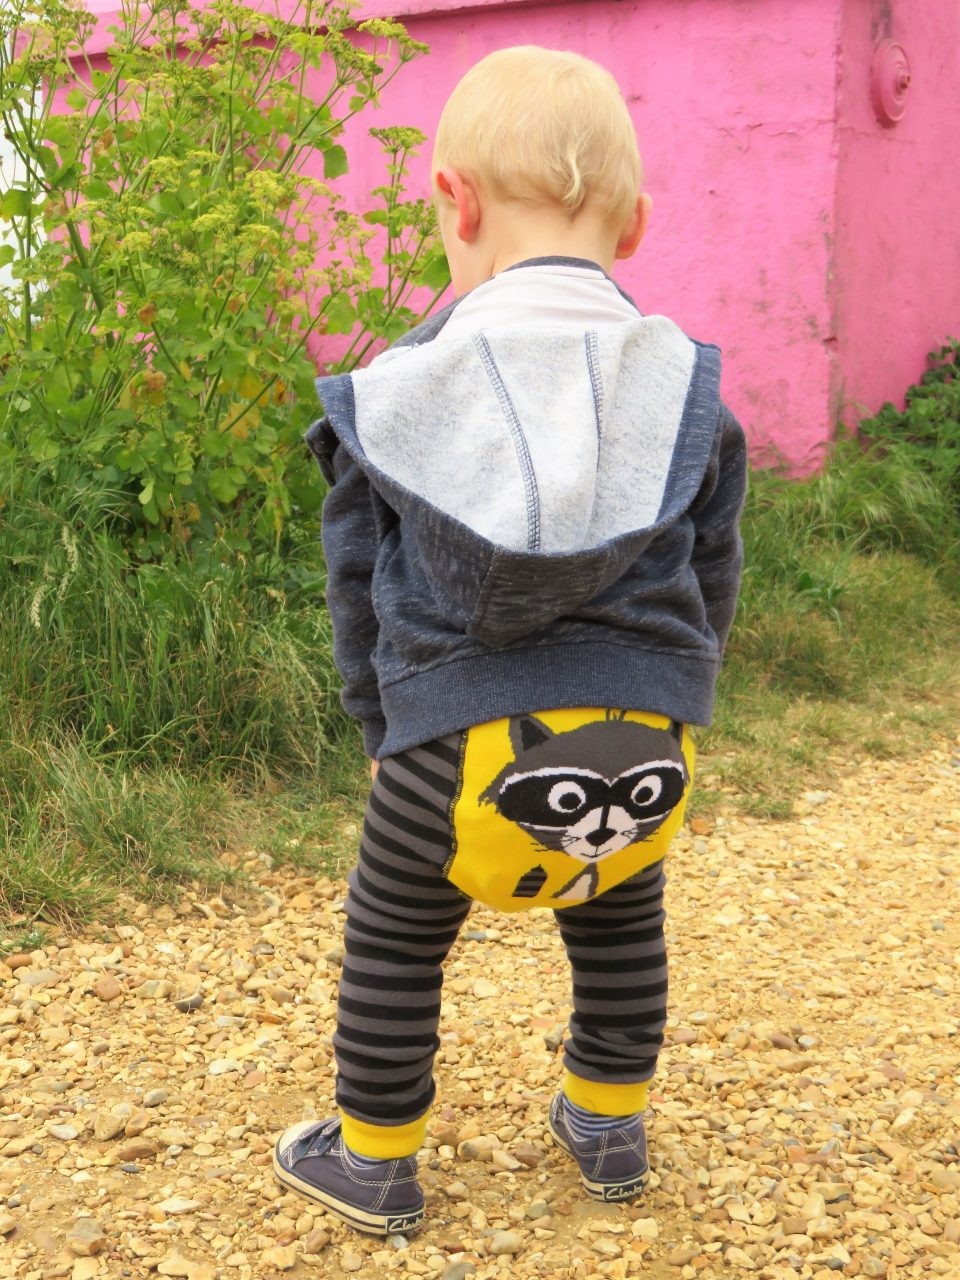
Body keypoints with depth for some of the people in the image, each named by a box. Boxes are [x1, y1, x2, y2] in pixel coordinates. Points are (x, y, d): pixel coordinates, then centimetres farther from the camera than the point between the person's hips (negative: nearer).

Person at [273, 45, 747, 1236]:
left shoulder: (400, 391, -1)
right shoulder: (683, 389, 3)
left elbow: (358, 587, 7)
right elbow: (711, 580, 11)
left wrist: (386, 724, 20)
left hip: (458, 744, -2)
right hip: (642, 740, 3)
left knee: (391, 943, 18)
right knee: (618, 931, 26)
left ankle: (373, 1160, 32)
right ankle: (610, 1132, 41)